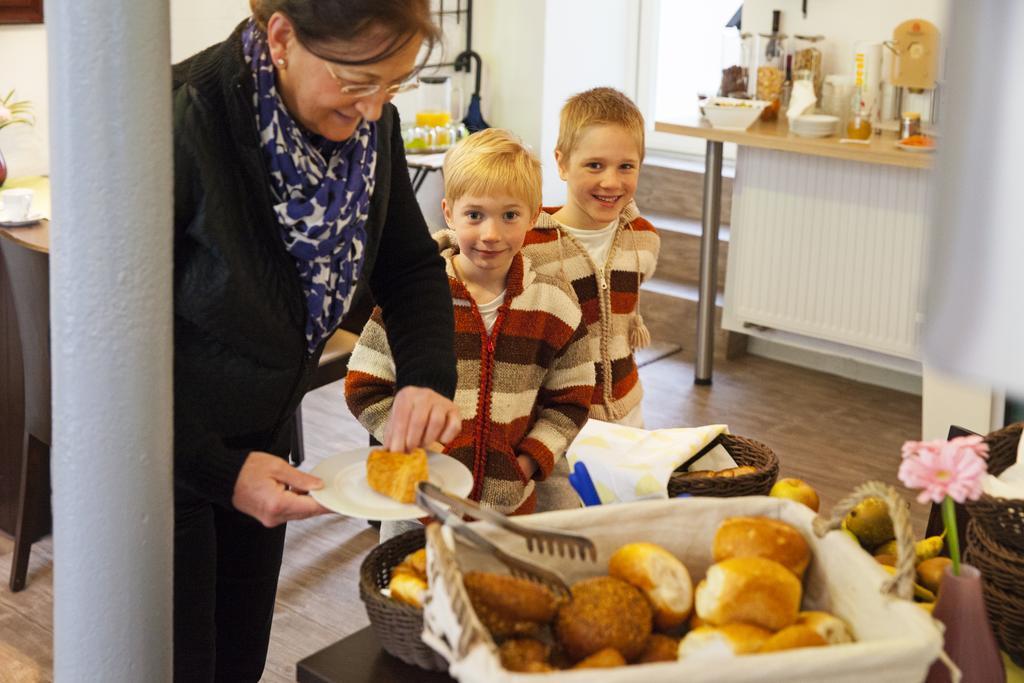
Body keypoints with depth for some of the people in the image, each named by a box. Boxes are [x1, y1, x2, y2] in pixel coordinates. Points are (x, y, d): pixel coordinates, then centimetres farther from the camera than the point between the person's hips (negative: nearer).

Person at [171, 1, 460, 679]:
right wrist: (219, 471, -26)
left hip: (259, 440, 6)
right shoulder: (180, 122, -30)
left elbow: (411, 264, 4)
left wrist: (429, 379, -15)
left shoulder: (367, 120, -11)